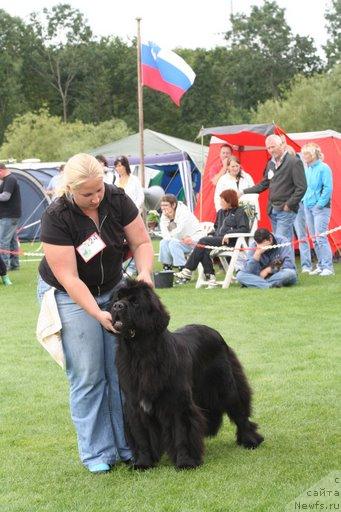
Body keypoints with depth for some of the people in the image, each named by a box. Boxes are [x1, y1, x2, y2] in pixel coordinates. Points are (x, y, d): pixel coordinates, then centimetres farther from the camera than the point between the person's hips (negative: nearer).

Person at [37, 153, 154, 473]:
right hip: (69, 296, -4)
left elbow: (141, 242, -5)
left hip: (112, 289, 4)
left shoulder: (117, 200, -13)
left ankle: (128, 445, 8)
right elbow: (68, 278, -26)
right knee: (88, 375, -7)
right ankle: (96, 453, 1)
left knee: (122, 371, 0)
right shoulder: (57, 218, -25)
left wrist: (144, 271, -25)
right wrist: (97, 314, -33)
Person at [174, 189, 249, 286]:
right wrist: (211, 235, 11)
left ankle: (188, 271, -24)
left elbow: (245, 229, -11)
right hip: (218, 239, 7)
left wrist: (229, 234, -22)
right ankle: (210, 276, -29)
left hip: (230, 242, -7)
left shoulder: (239, 212, 1)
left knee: (203, 241, -25)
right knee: (205, 250, -28)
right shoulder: (221, 212, 25)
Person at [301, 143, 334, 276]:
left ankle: (328, 267, -8)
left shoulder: (323, 168, -9)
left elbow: (328, 188, -12)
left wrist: (320, 204, -14)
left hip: (320, 207, -7)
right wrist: (304, 200, 8)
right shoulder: (307, 169, 12)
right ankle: (320, 265, 16)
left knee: (321, 238, -12)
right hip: (308, 207, 8)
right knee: (314, 239, 9)